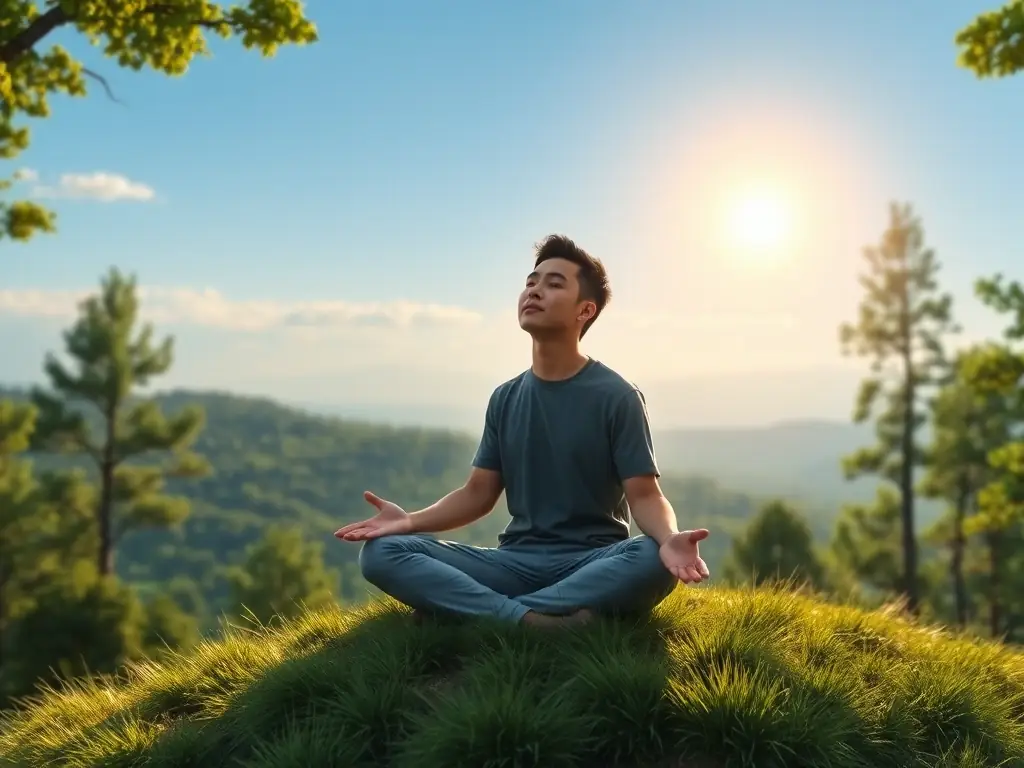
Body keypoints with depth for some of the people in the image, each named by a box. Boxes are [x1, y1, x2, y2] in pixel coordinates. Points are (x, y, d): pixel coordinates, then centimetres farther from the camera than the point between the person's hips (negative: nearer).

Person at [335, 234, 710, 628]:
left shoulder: (617, 397, -3)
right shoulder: (505, 399, 10)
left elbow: (644, 495, -8)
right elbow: (478, 493, 10)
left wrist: (669, 539, -31)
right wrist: (410, 521, -7)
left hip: (594, 563, -3)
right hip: (516, 561, 3)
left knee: (653, 561, -38)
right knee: (381, 552, -16)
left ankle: (464, 612, -31)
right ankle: (531, 620, -32)